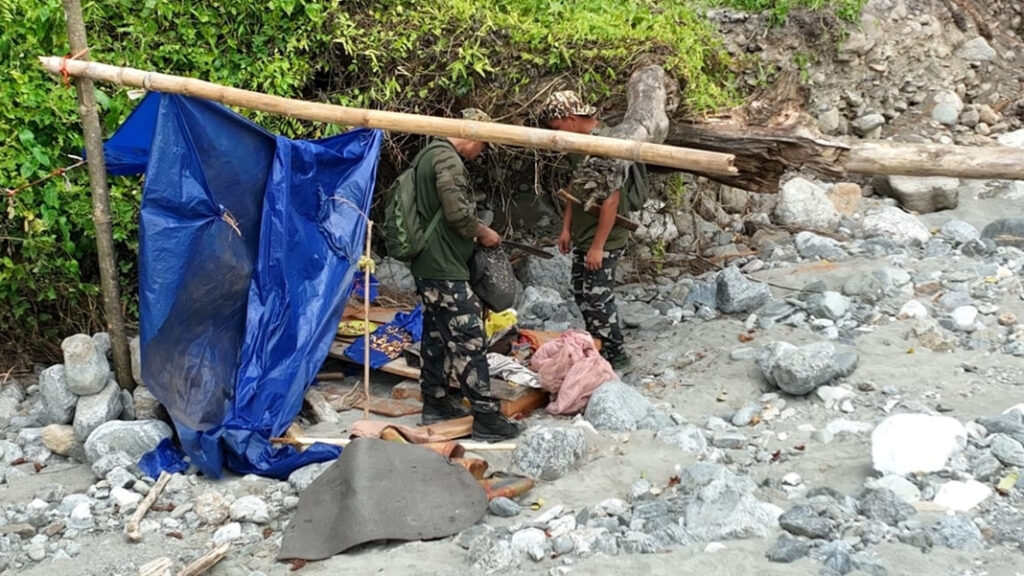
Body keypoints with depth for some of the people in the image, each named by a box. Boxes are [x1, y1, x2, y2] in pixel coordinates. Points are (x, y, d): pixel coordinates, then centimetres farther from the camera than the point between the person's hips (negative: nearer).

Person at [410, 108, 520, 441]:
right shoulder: (449, 159, -16)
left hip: (428, 265, 11)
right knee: (469, 340, -8)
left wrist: (474, 234, 17)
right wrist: (484, 233, -6)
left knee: (436, 336, 17)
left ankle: (435, 403, 25)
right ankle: (485, 416, -6)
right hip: (445, 269, -11)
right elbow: (457, 212, -23)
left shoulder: (431, 155, 16)